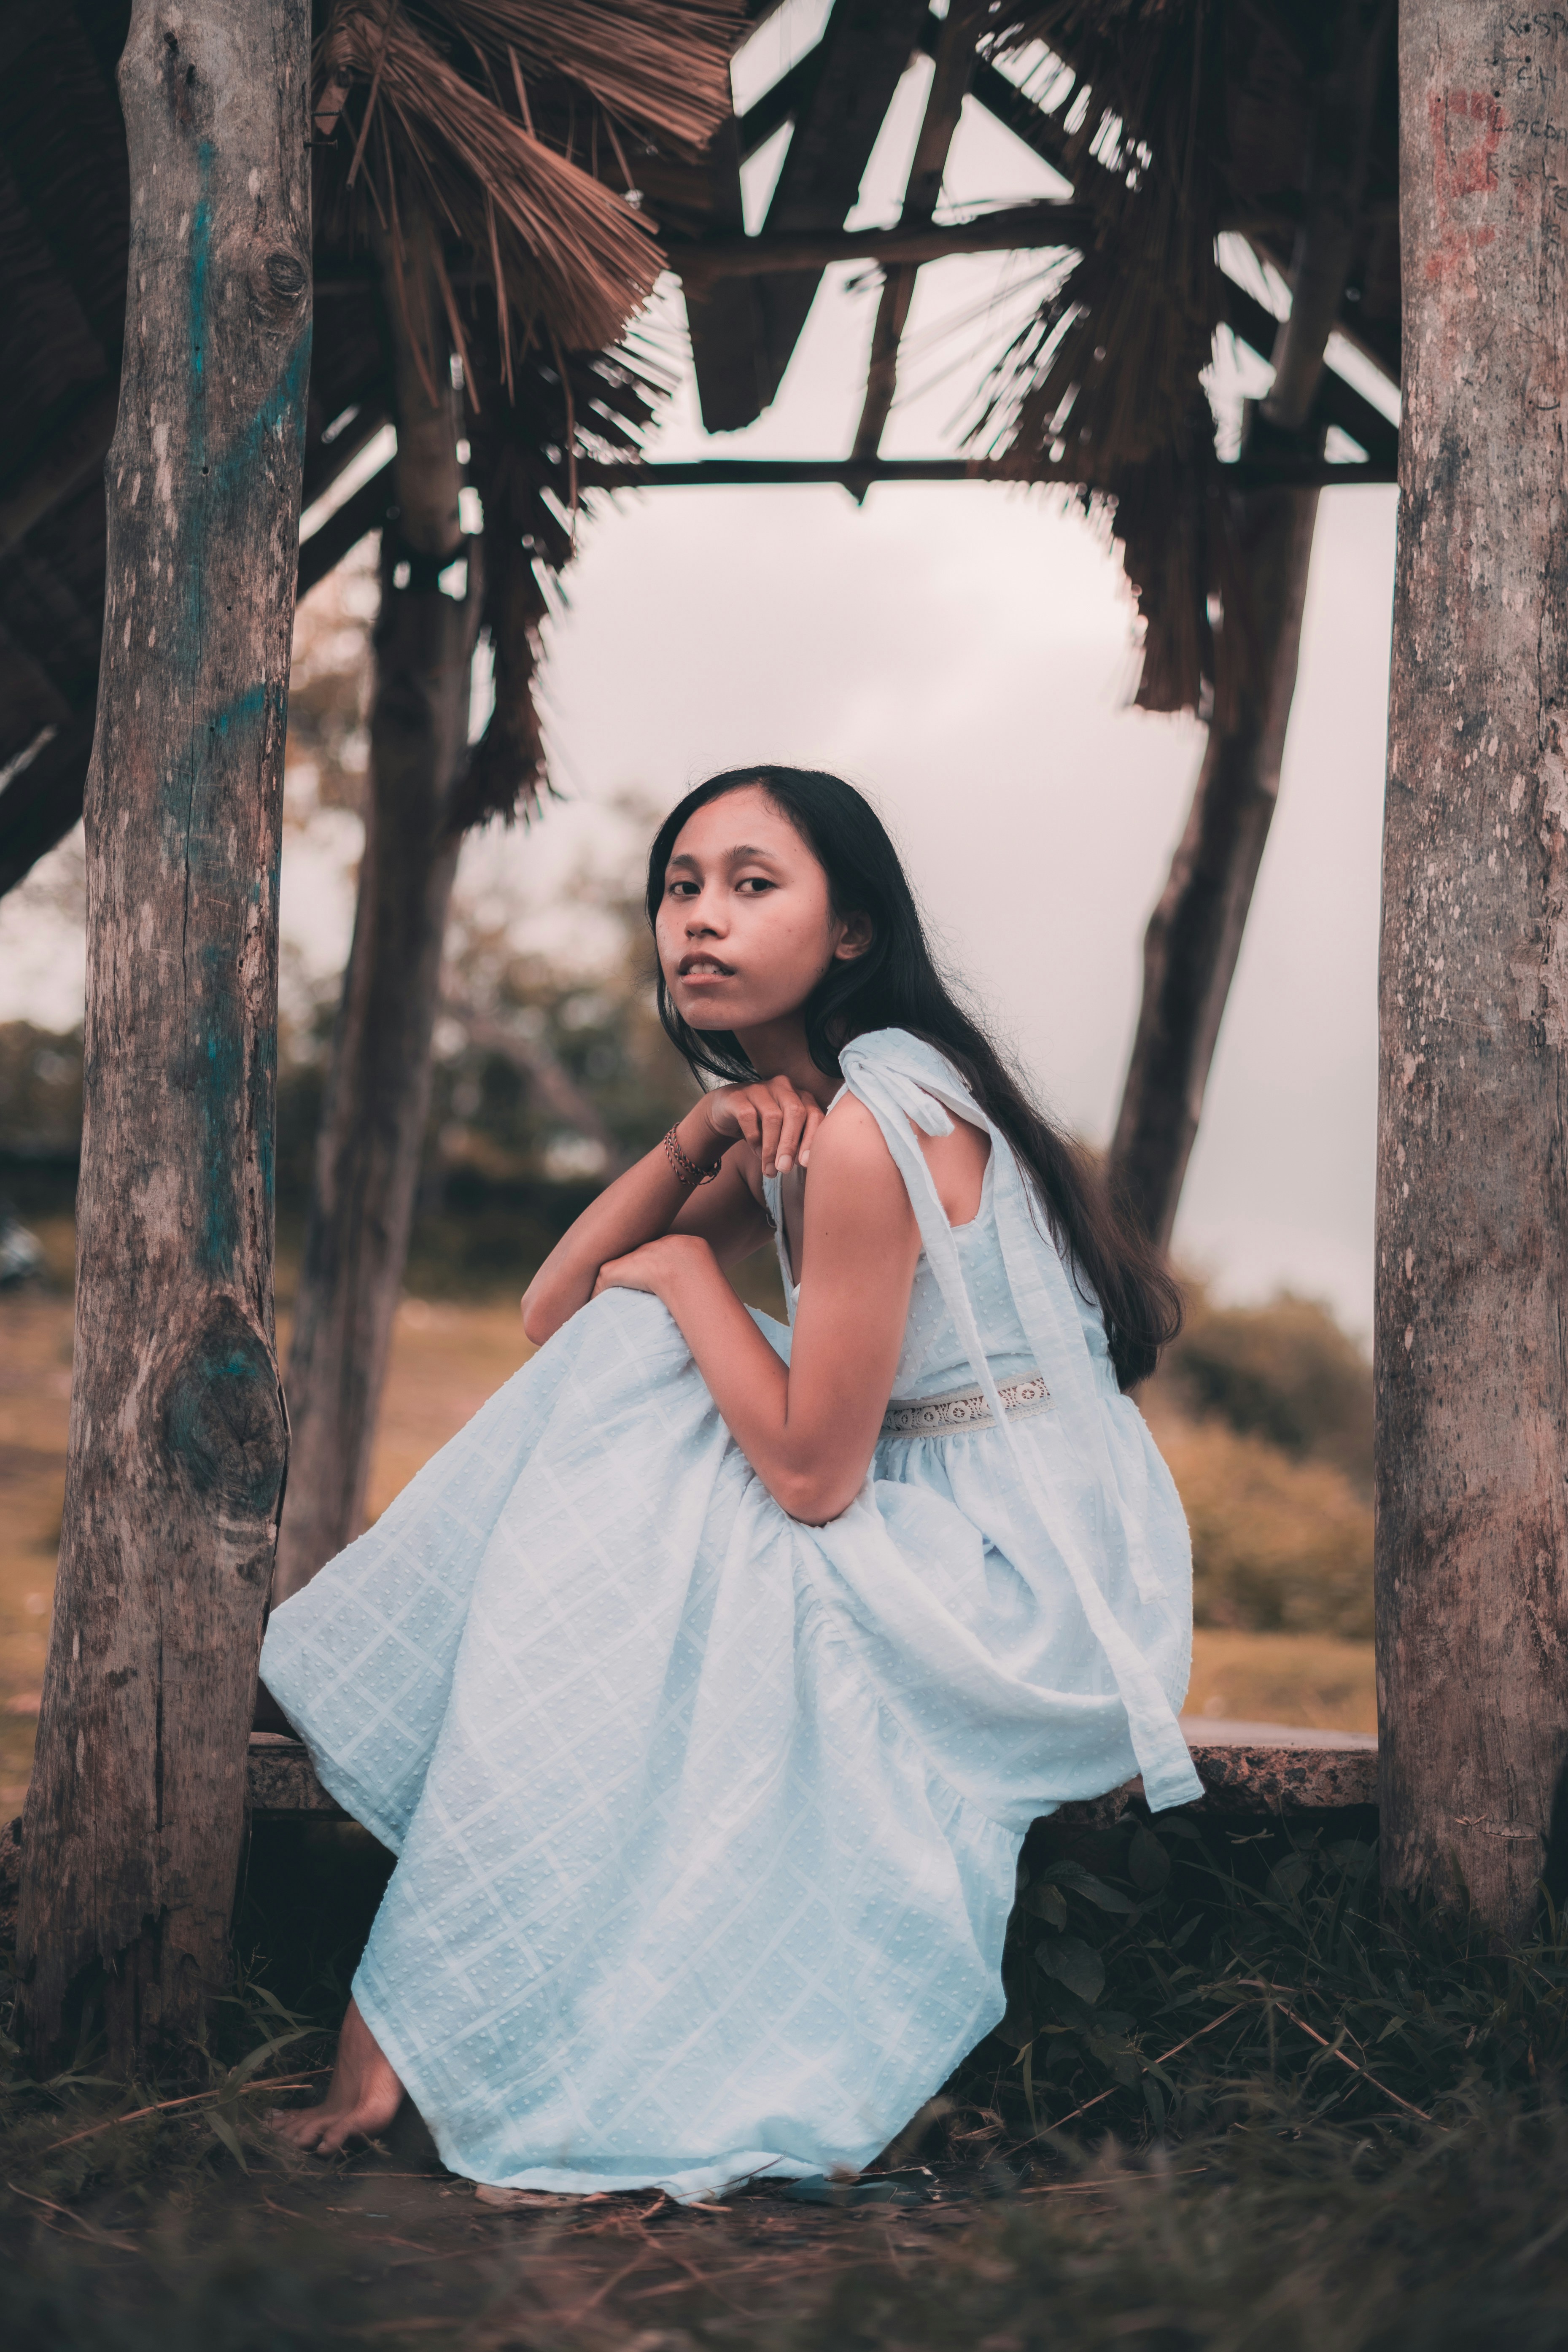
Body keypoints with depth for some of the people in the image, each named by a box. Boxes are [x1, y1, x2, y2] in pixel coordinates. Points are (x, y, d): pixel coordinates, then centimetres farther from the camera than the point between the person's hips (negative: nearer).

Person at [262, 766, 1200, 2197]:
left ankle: (419, 2038, 3)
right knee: (614, 1371, 0)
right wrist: (695, 1146, -9)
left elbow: (810, 1473, -21)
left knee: (613, 1607, -11)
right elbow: (556, 1312, 7)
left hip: (1017, 1587, -9)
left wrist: (682, 1267, -8)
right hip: (936, 1521, 9)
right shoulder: (791, 1110, 9)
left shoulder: (871, 1126, -23)